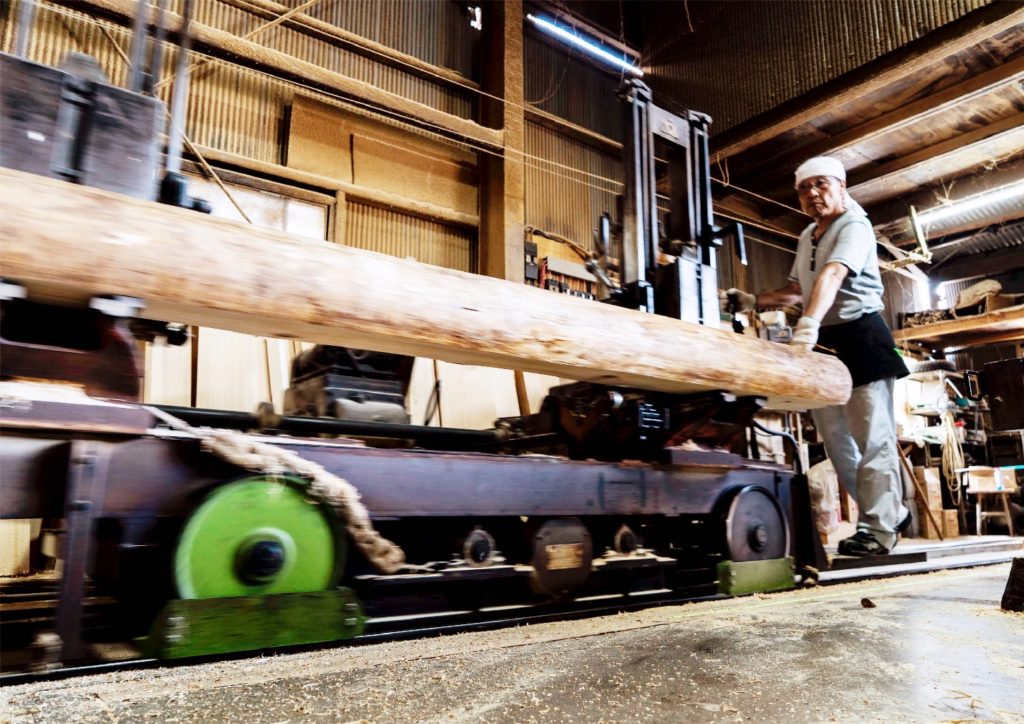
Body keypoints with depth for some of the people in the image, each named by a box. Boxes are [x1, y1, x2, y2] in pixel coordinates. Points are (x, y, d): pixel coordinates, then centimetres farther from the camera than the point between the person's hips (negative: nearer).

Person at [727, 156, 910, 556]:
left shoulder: (854, 226, -10)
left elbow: (833, 275, -29)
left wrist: (809, 322, -45)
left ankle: (878, 529, -3)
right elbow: (798, 289, 27)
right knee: (836, 438, 9)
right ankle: (891, 512, 23)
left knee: (870, 435, -8)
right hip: (823, 342, 8)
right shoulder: (807, 236, 16)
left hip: (860, 336, -8)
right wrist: (753, 301, 15)